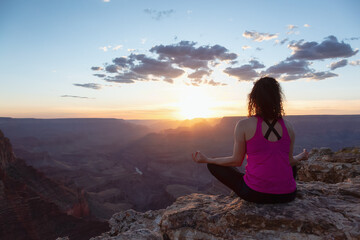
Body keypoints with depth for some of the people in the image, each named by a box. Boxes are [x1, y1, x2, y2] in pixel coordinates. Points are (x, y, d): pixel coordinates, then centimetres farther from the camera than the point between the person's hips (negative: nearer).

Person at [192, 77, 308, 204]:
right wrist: (301, 157, 33)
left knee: (213, 165, 12)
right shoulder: (288, 126, 1)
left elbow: (237, 161, -4)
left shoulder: (243, 125, -10)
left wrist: (206, 159, 8)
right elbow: (290, 161, 9)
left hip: (255, 193, -5)